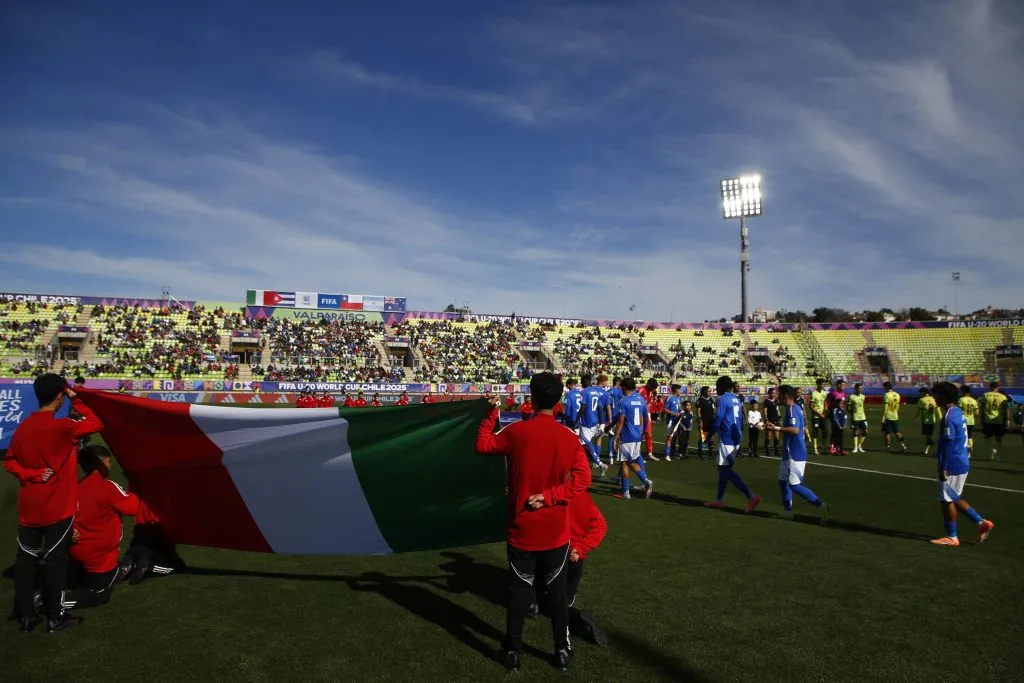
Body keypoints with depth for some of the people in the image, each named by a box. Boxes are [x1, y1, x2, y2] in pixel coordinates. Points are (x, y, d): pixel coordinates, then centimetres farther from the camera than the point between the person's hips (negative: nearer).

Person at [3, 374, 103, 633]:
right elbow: (96, 424, -9)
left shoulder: (23, 427, 3)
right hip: (58, 506, -6)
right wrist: (76, 399, -6)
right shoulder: (62, 426, -19)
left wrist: (30, 475, -1)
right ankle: (54, 617, 13)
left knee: (26, 559, 12)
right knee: (55, 559, 4)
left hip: (29, 507, 6)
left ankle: (26, 616, 21)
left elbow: (9, 461, 8)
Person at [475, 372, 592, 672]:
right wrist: (548, 497, -13)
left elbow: (483, 445, 2)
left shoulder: (516, 432, -13)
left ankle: (512, 651, 25)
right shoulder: (570, 438, -9)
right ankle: (562, 650, 26)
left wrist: (491, 415, 10)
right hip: (555, 532, 1)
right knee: (557, 590, 15)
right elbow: (582, 479, -13)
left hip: (522, 530, 0)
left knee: (519, 591, 13)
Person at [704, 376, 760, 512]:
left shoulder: (723, 399, -12)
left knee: (725, 470, -7)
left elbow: (718, 420, -15)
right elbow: (740, 420, 18)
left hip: (727, 439, -9)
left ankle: (751, 497, -16)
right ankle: (718, 500, 20)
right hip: (736, 438, 9)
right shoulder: (736, 399, 14)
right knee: (723, 468, 15)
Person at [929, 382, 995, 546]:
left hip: (952, 466, -9)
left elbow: (948, 444, -21)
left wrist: (943, 468, -17)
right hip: (962, 463, 9)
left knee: (947, 500, 2)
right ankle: (981, 522, 20)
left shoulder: (949, 416, -20)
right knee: (954, 499, 20)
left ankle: (951, 537, 11)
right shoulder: (959, 412, 10)